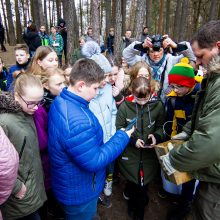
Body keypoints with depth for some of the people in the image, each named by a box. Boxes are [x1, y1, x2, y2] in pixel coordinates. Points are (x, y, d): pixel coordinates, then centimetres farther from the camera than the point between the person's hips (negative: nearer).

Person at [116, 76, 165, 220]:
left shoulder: (158, 105, -8)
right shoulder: (125, 106, -13)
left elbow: (161, 126, 5)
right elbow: (119, 129, -4)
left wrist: (156, 136, -15)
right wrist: (132, 140, -17)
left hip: (150, 153, 1)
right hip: (130, 154, -1)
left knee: (144, 183, 12)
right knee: (135, 183, 10)